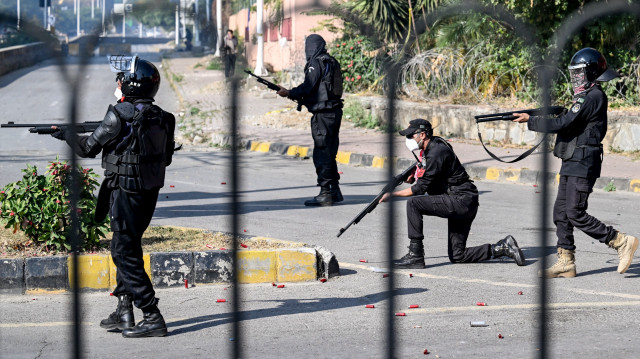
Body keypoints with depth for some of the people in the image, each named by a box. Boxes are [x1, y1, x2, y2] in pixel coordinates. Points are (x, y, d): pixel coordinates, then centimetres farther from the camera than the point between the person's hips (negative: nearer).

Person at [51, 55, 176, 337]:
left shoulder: (120, 115, -15)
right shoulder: (161, 117, 6)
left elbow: (89, 148, -5)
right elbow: (166, 157, 15)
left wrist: (65, 134, 13)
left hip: (126, 192, -8)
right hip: (149, 192, 8)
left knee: (125, 253, -4)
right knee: (127, 249, 18)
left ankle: (152, 318, -8)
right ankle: (124, 312, 21)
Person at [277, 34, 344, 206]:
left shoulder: (316, 63, -10)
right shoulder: (332, 62, 16)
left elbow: (308, 87, -15)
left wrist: (289, 93, 0)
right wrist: (298, 96, 21)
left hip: (323, 113, -9)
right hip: (335, 112, 9)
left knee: (321, 154, -6)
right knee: (330, 153, 16)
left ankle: (325, 193, -7)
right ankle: (335, 191, 19)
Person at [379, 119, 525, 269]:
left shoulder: (436, 153, -17)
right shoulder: (429, 149, 13)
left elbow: (420, 188, -17)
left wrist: (392, 194, -9)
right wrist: (414, 176, 8)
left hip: (461, 201, -10)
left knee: (413, 203, -19)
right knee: (457, 256, 9)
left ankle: (415, 256, -18)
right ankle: (503, 247, 11)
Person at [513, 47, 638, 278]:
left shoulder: (593, 97, -16)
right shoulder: (586, 95, 17)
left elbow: (564, 123, -22)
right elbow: (569, 124, 19)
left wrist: (530, 121, -14)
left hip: (582, 165, -10)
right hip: (572, 164, 10)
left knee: (575, 214, -10)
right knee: (561, 213, 8)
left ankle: (622, 242, -2)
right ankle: (566, 263, 11)